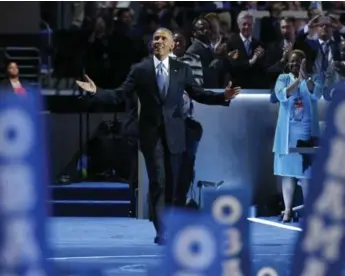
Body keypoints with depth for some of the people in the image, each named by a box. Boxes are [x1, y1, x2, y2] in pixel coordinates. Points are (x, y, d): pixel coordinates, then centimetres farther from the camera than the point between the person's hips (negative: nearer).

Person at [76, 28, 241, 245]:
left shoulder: (182, 70, 7)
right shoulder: (140, 70, 2)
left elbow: (199, 95, 4)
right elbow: (120, 95, -1)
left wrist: (224, 97, -10)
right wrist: (97, 91, -16)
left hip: (174, 133, 2)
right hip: (151, 133, -2)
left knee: (172, 182, 8)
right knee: (158, 181, -11)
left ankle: (169, 227, 20)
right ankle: (161, 230, -10)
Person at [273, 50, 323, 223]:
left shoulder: (314, 78, 2)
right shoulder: (283, 78, 6)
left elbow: (317, 94, -19)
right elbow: (281, 96, -14)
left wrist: (305, 77, -34)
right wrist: (297, 80, -26)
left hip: (307, 131, -2)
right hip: (287, 132, 2)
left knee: (306, 172, -2)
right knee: (287, 171, 2)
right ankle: (288, 209, 5)